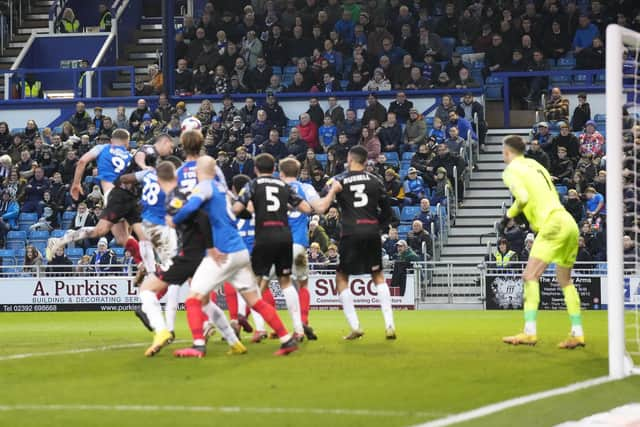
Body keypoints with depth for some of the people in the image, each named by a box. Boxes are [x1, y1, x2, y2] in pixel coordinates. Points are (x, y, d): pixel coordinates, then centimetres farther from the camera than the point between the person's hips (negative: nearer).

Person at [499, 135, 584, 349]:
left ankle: (530, 332, -18)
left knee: (530, 276, -10)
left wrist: (510, 214, 3)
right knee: (565, 280, 15)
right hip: (569, 223, 8)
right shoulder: (534, 165, 22)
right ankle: (577, 334, 14)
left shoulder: (511, 170, 0)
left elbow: (523, 197, -15)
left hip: (553, 225, -8)